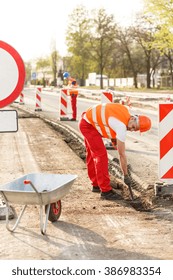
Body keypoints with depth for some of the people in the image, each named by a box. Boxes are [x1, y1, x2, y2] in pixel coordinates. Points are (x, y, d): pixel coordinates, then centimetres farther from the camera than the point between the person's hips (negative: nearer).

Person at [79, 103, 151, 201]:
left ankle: (96, 185, 32)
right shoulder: (121, 126, -27)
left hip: (88, 119, 10)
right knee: (101, 155, -12)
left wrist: (113, 138, 7)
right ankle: (105, 191, -10)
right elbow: (122, 154, -22)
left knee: (92, 154, 19)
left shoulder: (125, 111, -5)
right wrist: (126, 175, -15)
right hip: (88, 125, -10)